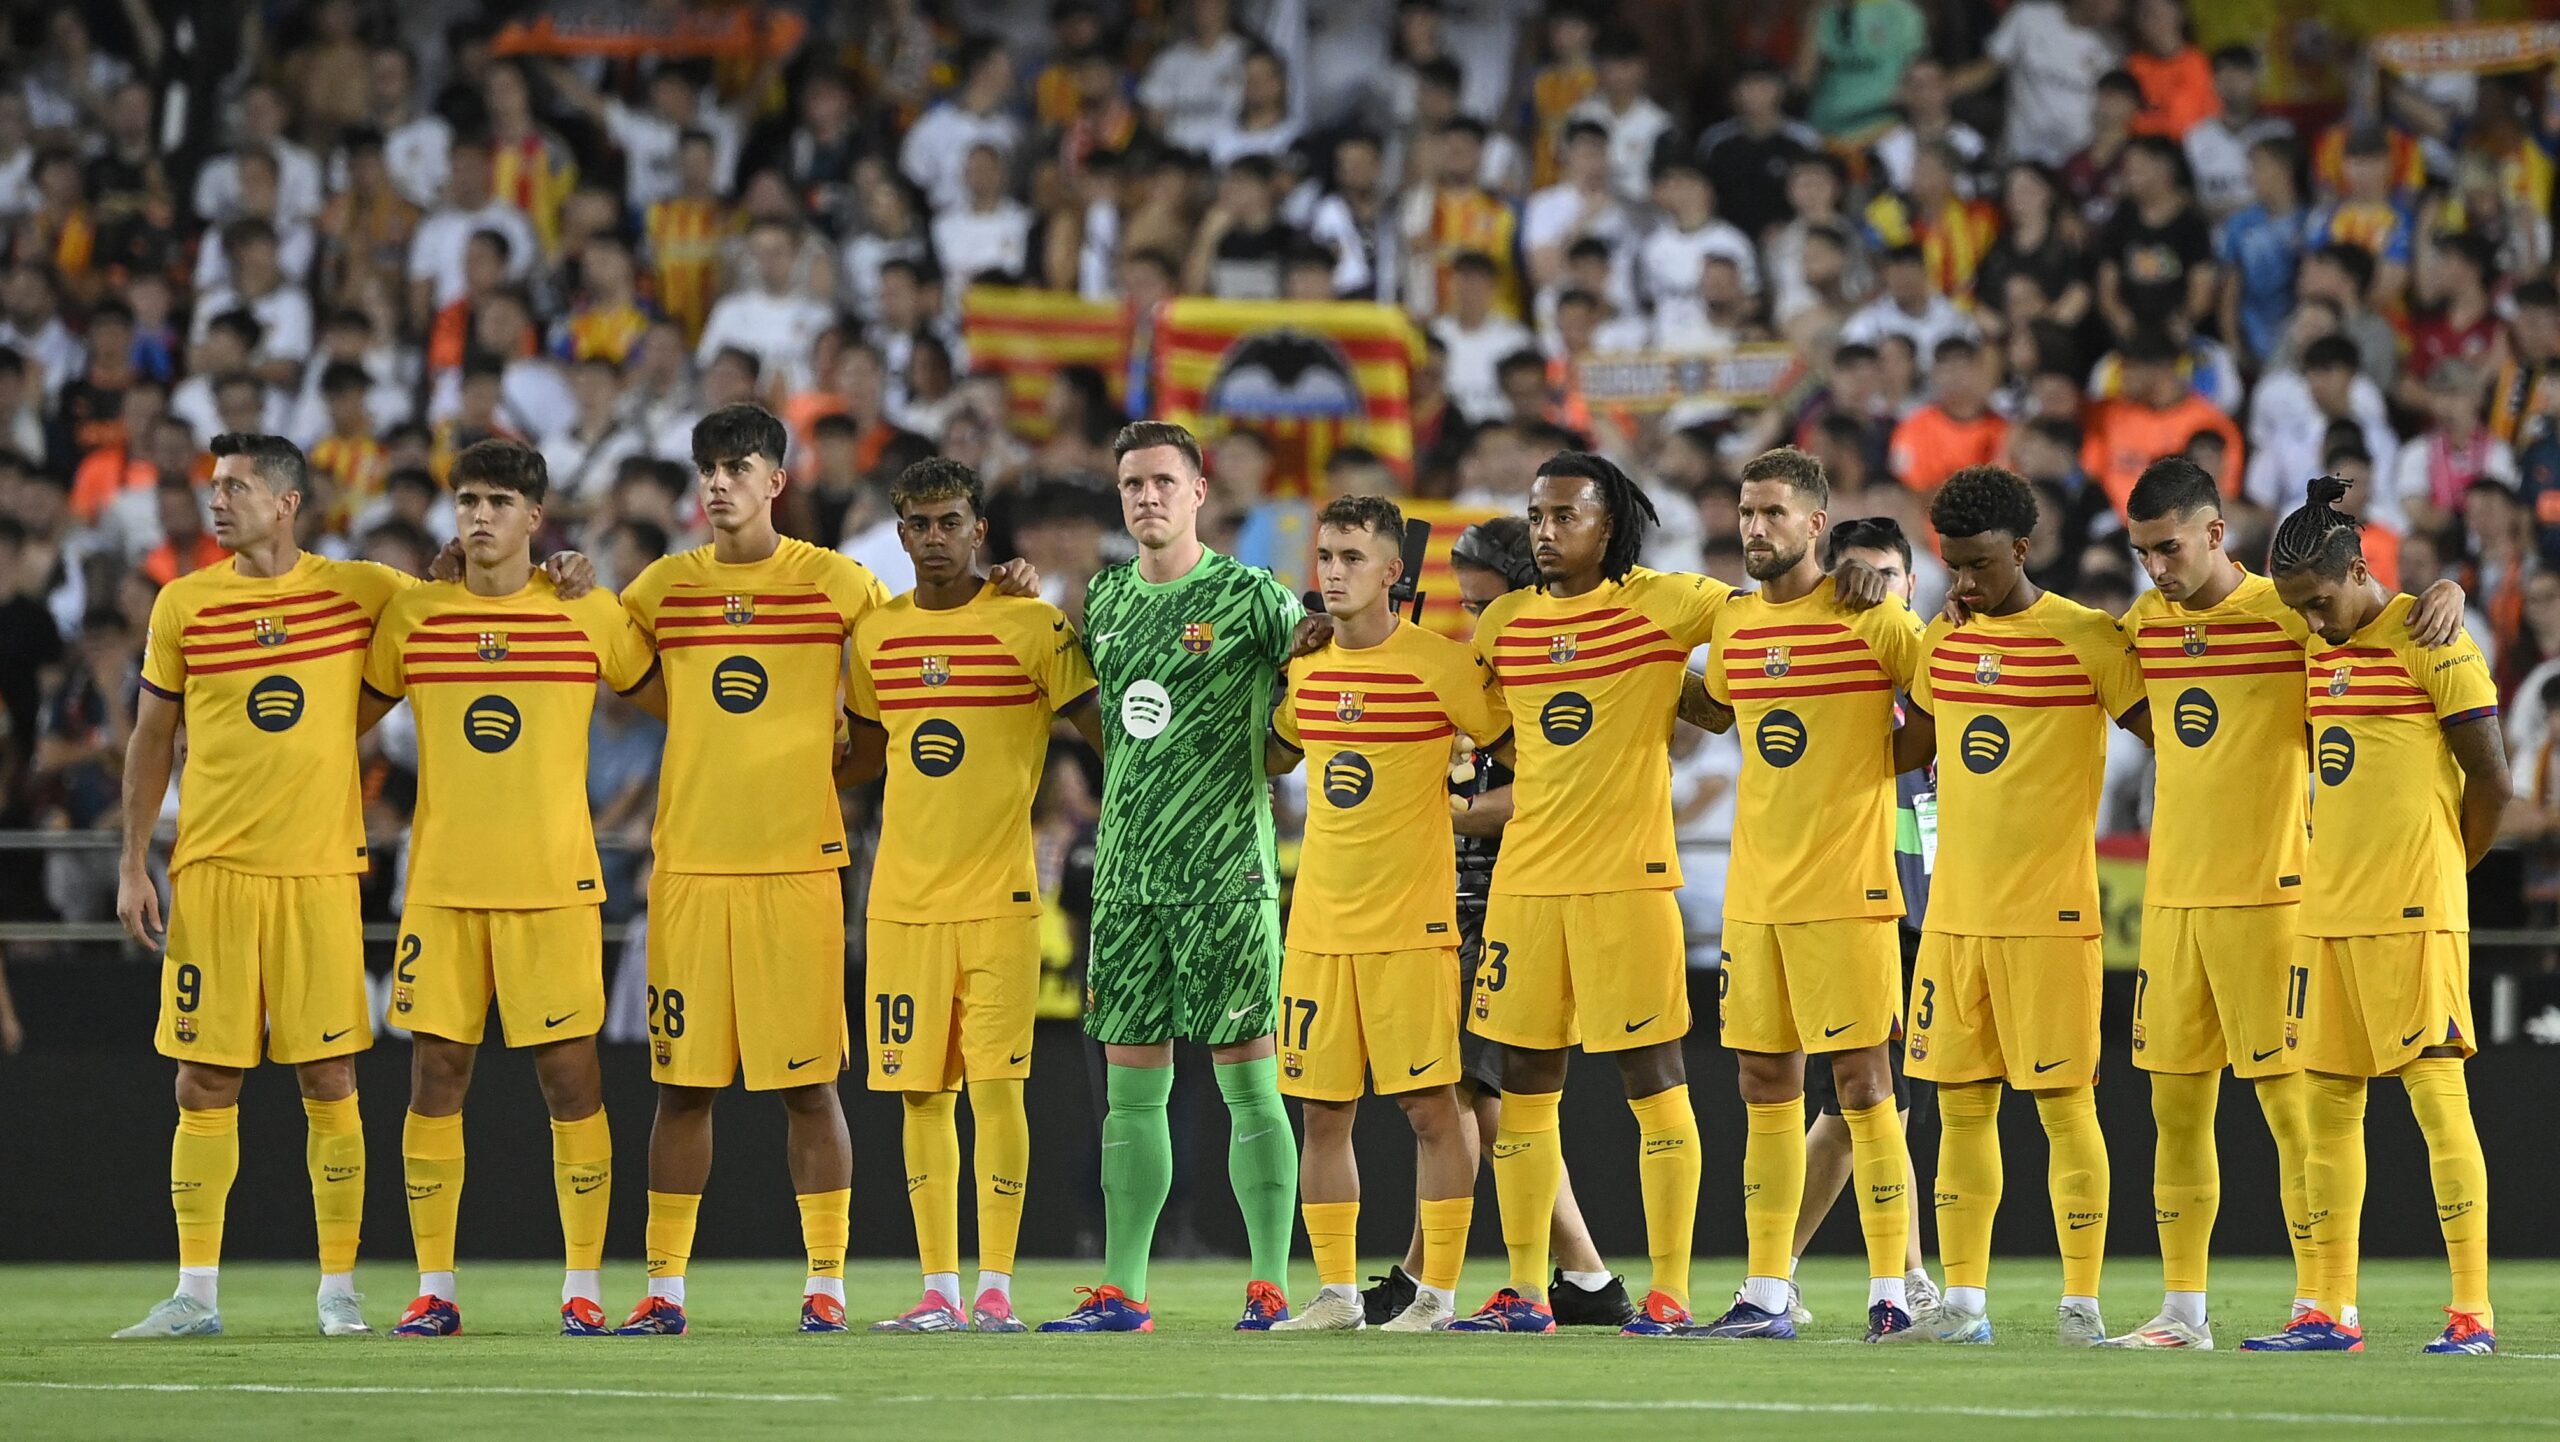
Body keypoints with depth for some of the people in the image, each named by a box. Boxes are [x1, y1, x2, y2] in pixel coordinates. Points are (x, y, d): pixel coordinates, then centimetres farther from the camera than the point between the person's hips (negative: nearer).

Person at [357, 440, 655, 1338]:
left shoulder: (591, 615, 2)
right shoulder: (411, 616, 6)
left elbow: (677, 704, 14)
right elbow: (349, 720, 18)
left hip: (555, 883, -1)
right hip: (441, 883, 2)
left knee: (570, 1076, -3)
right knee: (434, 1076, 0)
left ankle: (583, 1287, 3)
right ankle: (434, 1289, 6)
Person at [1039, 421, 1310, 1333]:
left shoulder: (1249, 598, -4)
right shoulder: (1105, 600, 13)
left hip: (1227, 872, -5)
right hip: (1126, 872, 5)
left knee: (1247, 1078, -4)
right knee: (1131, 1084, 5)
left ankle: (1272, 1285, -2)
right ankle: (1121, 1292, 7)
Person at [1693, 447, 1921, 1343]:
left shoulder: (1871, 620, -8)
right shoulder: (1734, 627, 10)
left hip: (1846, 890, -6)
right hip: (1753, 891, 6)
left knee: (1862, 1083, -5)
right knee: (1765, 1087, 8)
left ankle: (1890, 1292, -2)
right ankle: (1764, 1296, 11)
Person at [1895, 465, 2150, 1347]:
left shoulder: (2089, 640, -7)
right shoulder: (1942, 642, 11)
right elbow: (1915, 744, 26)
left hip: (2050, 911, -6)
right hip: (1954, 910, 6)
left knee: (2063, 1101, -4)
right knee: (1961, 1104, 6)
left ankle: (2082, 1301, -1)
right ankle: (1964, 1302, 11)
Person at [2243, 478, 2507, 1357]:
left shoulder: (2430, 644, -9)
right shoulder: (2321, 652, 14)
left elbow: (2490, 780, -9)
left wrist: (2443, 866, 3)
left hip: (2413, 913, -8)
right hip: (2330, 911, 8)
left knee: (2437, 1097, -9)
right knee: (2329, 1103, 8)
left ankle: (2473, 1311, -9)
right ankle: (2333, 1312, 13)